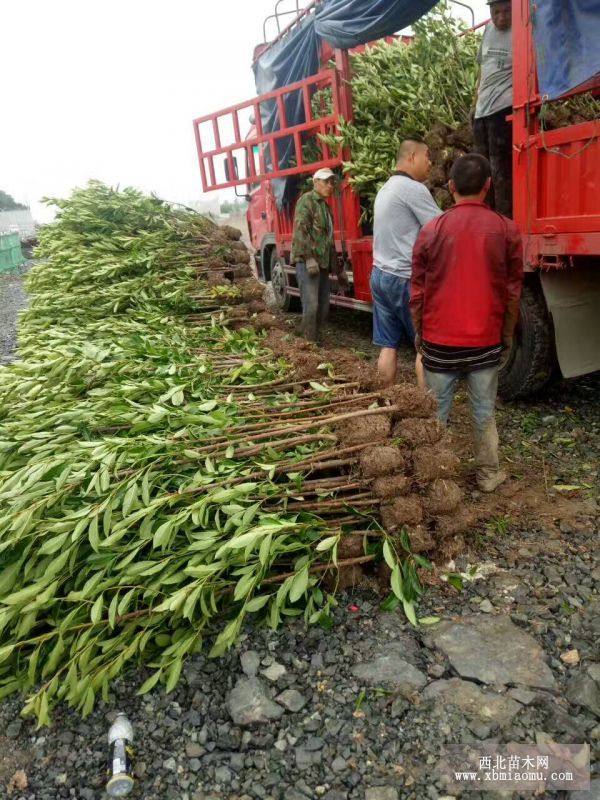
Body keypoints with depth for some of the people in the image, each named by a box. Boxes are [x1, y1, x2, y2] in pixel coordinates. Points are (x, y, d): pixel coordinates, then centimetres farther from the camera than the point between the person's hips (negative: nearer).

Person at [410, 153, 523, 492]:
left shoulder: (431, 231, -4)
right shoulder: (507, 230, -3)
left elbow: (418, 291, 0)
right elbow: (513, 291, 2)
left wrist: (418, 333, 12)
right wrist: (508, 334, 13)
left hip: (439, 340, 0)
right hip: (486, 340, 1)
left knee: (436, 411, 11)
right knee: (484, 411, 12)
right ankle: (488, 473, 23)